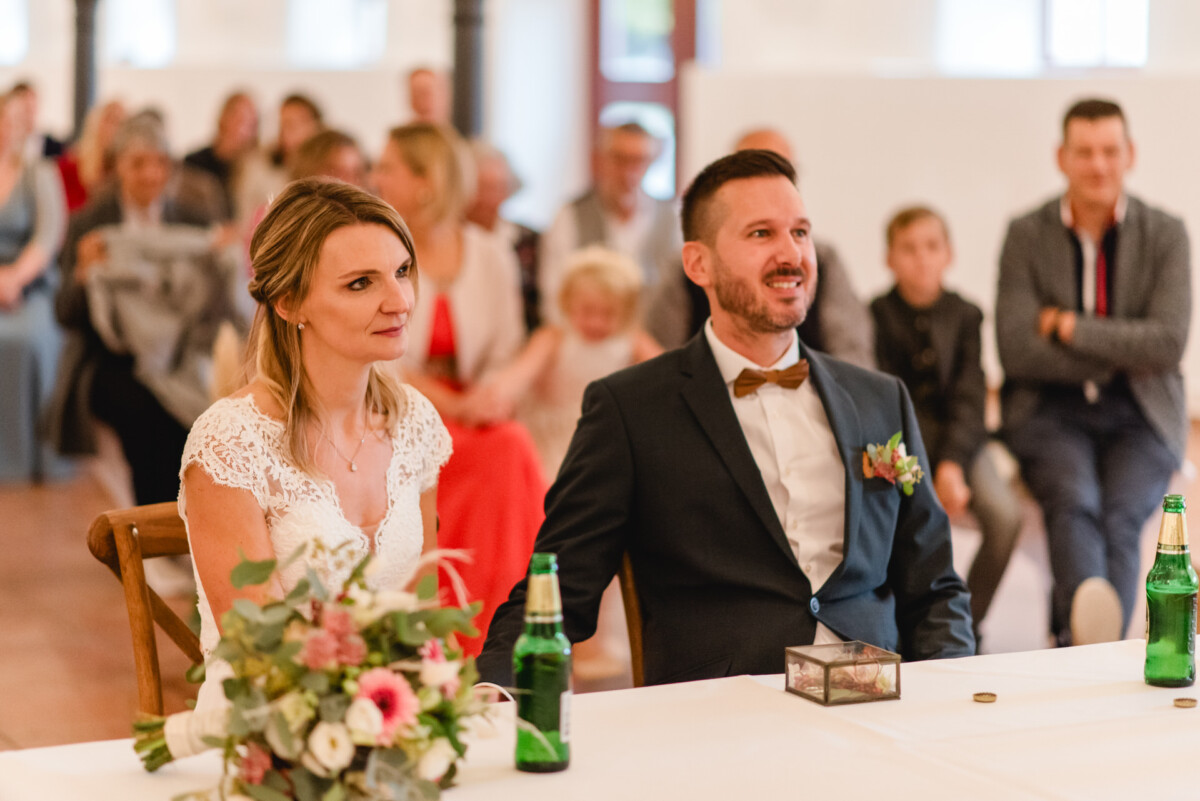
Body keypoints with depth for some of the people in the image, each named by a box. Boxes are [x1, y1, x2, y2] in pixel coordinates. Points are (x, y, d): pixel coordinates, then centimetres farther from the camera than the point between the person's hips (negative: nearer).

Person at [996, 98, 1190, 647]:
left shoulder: (1164, 235, 3)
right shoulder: (1026, 235, 2)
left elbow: (1168, 343, -8)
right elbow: (1016, 350, -7)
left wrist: (1069, 327, -9)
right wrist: (1122, 353, -8)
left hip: (1139, 416, 1)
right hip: (1050, 411, -1)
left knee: (1120, 518, -28)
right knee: (1074, 502, -32)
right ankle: (1090, 616, -60)